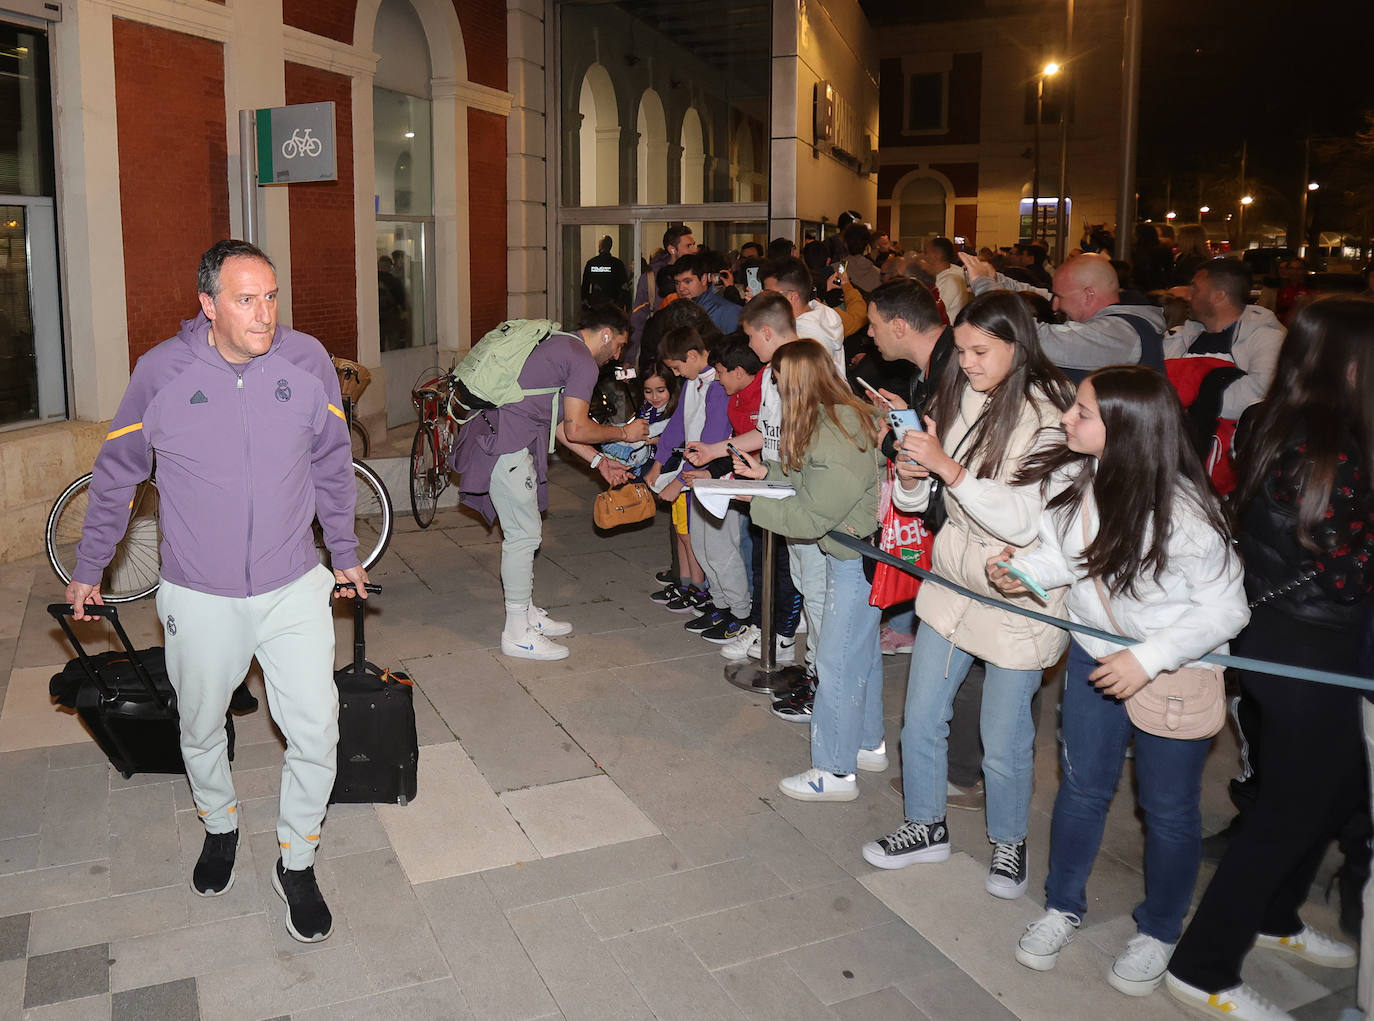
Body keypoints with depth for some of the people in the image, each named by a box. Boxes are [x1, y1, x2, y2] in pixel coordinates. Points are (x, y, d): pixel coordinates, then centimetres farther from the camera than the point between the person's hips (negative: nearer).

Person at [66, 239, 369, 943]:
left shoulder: (307, 360, -8)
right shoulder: (160, 372, -11)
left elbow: (332, 466, 7)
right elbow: (116, 476, 4)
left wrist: (345, 554, 15)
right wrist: (88, 570, 12)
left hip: (294, 589, 0)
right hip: (199, 597, 0)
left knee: (315, 733, -2)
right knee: (201, 730, 18)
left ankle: (296, 863, 22)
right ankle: (219, 826, 48)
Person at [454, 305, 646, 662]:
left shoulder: (560, 345, 23)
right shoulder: (583, 362, -9)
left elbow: (560, 425, 23)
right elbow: (576, 429, -11)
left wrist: (598, 461, 24)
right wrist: (623, 432, 4)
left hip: (497, 439, 10)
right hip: (506, 447, -10)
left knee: (524, 531, 17)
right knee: (524, 534, -4)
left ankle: (527, 613, 27)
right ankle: (518, 633, 4)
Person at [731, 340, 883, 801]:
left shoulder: (835, 439, -26)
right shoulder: (846, 416, 5)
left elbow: (811, 517, -21)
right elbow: (813, 480, 17)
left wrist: (752, 501, -13)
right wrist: (768, 472, 12)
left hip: (857, 559, -10)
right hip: (856, 551, 10)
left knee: (838, 662, 0)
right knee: (863, 650, 21)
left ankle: (835, 771, 12)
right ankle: (868, 744, 38)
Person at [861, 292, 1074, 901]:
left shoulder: (1049, 417, -17)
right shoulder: (958, 398, 1)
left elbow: (1026, 522, -25)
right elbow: (916, 501, 8)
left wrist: (948, 467, -28)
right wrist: (910, 476, -15)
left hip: (1017, 598, -6)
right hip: (952, 581, 6)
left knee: (1003, 742, 8)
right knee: (920, 719, 14)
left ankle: (1009, 841, 35)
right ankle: (927, 828, 36)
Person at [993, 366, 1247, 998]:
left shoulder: (1182, 509, -29)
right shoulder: (1072, 476, -13)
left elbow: (1224, 608, -20)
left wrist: (1148, 659, -27)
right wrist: (1022, 571, -17)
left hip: (1178, 668, -4)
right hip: (1096, 652, 4)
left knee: (1169, 807, 12)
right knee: (1082, 786, 15)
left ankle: (1158, 932, 36)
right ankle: (1063, 907, 37)